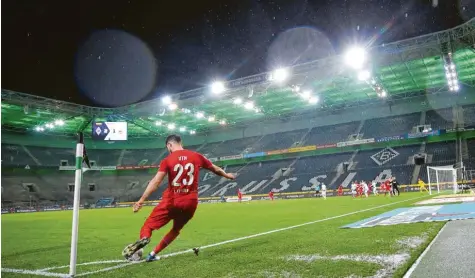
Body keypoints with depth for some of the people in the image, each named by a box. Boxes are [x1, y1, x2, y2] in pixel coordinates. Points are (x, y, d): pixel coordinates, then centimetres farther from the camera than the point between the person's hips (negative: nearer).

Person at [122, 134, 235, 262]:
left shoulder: (167, 160, -3)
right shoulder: (197, 156, 6)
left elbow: (156, 181, -13)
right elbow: (215, 169, 19)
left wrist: (141, 200, -14)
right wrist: (227, 175, 38)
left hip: (171, 201, -3)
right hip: (190, 202, 4)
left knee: (149, 224, 6)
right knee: (176, 229, 23)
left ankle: (144, 238, -27)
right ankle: (153, 254, 22)